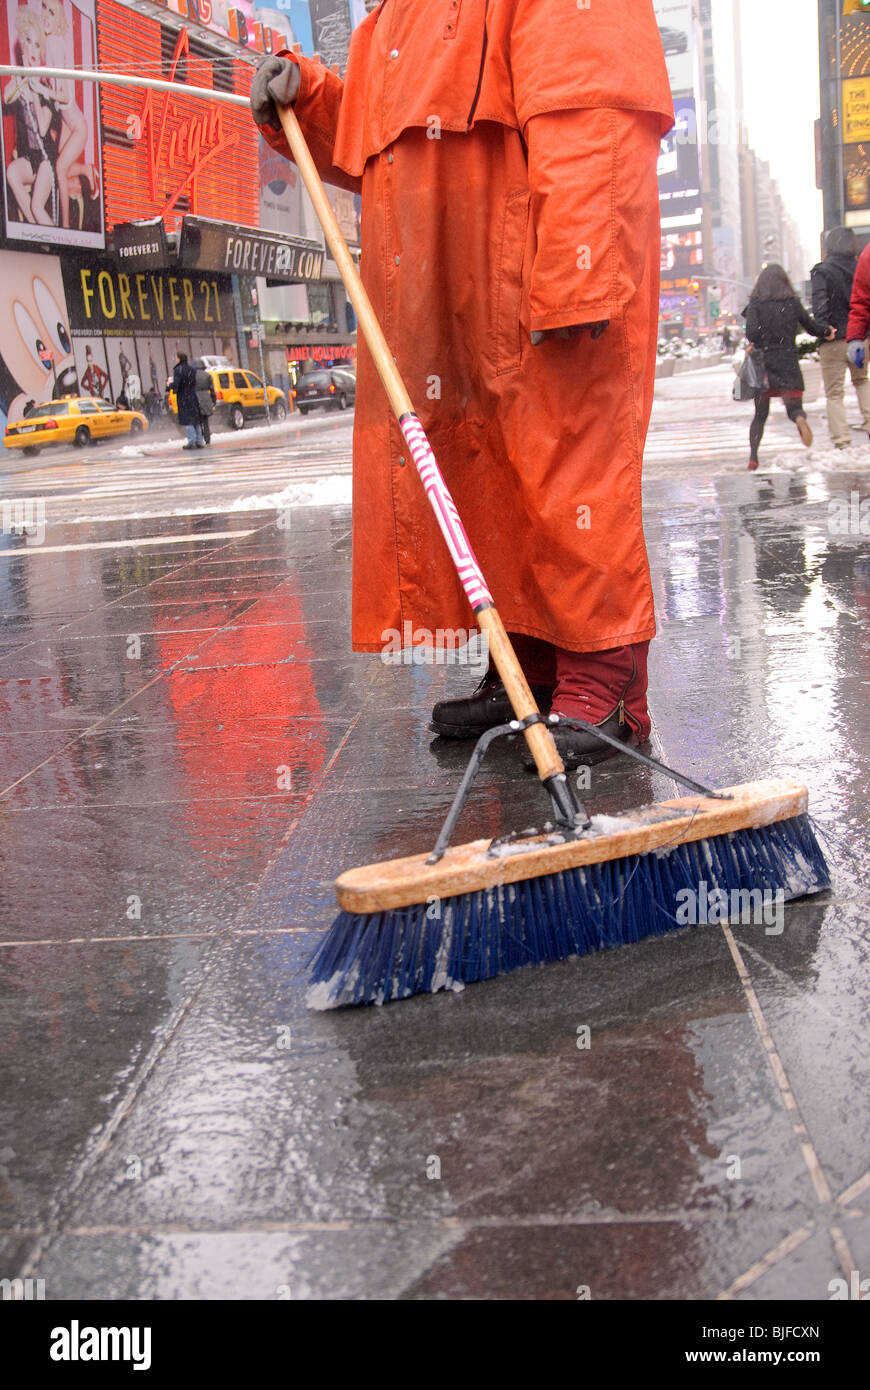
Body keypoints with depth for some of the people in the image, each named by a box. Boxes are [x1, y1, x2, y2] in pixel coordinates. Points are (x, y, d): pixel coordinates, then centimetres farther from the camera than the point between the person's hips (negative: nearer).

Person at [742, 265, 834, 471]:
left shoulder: (755, 304, -1)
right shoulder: (793, 303, 4)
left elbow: (752, 332, -15)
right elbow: (811, 326, 12)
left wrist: (757, 346, 5)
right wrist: (827, 331, 31)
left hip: (763, 363, 0)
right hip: (788, 362, 0)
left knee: (760, 413, 10)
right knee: (794, 406, 2)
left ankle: (753, 456, -3)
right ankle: (801, 420, -36)